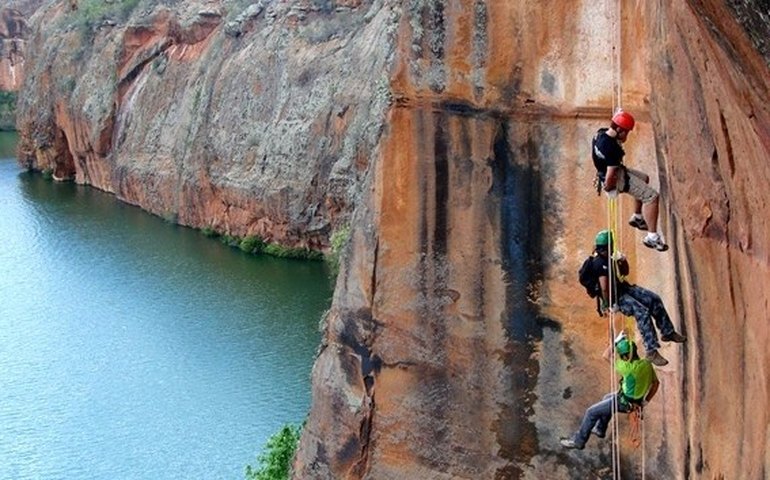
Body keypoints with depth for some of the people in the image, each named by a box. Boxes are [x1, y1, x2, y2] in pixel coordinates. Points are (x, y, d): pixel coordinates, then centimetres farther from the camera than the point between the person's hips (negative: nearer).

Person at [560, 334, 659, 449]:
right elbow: (656, 383, 2)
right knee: (607, 398, 34)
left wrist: (616, 341, -8)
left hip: (625, 402, -8)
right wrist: (644, 402, 6)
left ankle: (578, 441, 17)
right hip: (636, 400, 8)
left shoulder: (629, 368, -32)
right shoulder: (647, 364, -10)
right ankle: (600, 429, 48)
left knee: (591, 412, 4)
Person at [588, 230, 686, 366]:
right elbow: (604, 288, -30)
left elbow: (624, 272, 17)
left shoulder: (608, 258, 7)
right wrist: (607, 305, -20)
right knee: (643, 312, -26)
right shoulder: (599, 264, -25)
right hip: (615, 297, -10)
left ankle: (668, 332, 17)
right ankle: (651, 351, -26)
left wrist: (623, 262, -3)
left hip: (623, 288, 10)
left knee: (654, 299, 3)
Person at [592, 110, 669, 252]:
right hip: (617, 177, -10)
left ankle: (637, 217, 41)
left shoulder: (601, 132, -7)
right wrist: (608, 187, -14)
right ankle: (652, 237, -11)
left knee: (644, 179, 32)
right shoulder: (611, 148, -35)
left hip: (617, 170, 10)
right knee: (651, 196, -13)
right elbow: (610, 175, -31)